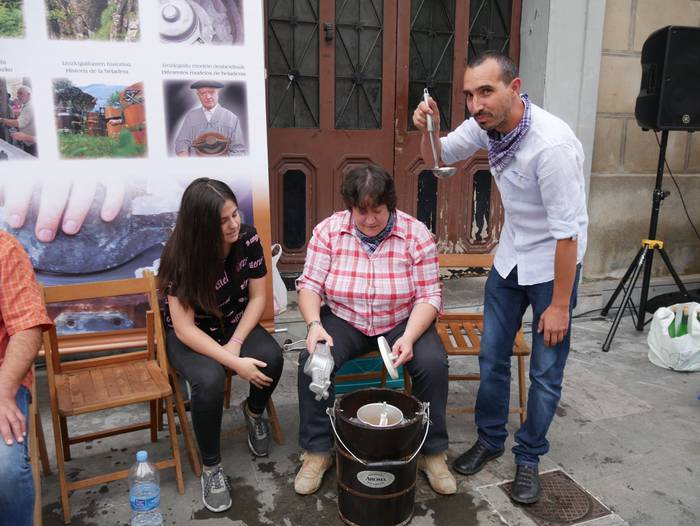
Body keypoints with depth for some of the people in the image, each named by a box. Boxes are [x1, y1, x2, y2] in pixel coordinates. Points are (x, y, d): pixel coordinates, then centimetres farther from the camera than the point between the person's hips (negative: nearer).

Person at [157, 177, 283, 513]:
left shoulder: (248, 238, -16)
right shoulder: (180, 256, -25)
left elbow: (257, 297, -6)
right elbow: (186, 328, -25)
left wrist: (236, 343, -18)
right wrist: (235, 362, -31)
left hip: (236, 323, 3)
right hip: (189, 336, -3)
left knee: (271, 357, -27)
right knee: (209, 381, -33)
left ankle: (253, 411, 9)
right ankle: (211, 467, -8)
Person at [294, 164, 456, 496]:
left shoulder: (415, 234, -13)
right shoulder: (328, 231, -10)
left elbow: (429, 296, -13)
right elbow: (310, 284, -8)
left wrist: (409, 337, -29)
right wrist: (314, 325, -27)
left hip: (402, 322, 0)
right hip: (344, 320, 1)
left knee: (433, 364, -25)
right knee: (312, 361, -25)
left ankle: (432, 453, -3)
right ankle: (317, 452, -5)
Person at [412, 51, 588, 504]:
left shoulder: (552, 143, -30)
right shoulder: (486, 124, -9)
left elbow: (567, 230, -25)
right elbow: (440, 158, 7)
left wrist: (559, 305, -19)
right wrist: (428, 128, -16)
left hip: (554, 263, -6)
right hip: (510, 257, 6)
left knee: (546, 371, 6)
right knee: (492, 357, 13)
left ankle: (529, 457, 26)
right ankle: (490, 440, 33)